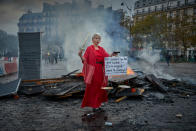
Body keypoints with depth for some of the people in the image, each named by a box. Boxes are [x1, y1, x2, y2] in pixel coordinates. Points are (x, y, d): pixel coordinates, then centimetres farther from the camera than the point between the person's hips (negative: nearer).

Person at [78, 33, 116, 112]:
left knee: (99, 87, 8)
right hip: (92, 71, -5)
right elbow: (84, 59, -7)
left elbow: (107, 57, 1)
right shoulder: (89, 48, 0)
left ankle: (97, 105, 19)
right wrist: (80, 55, -27)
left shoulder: (101, 49, 14)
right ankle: (93, 106, 5)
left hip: (100, 71, 5)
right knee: (92, 88, -2)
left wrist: (112, 55, -19)